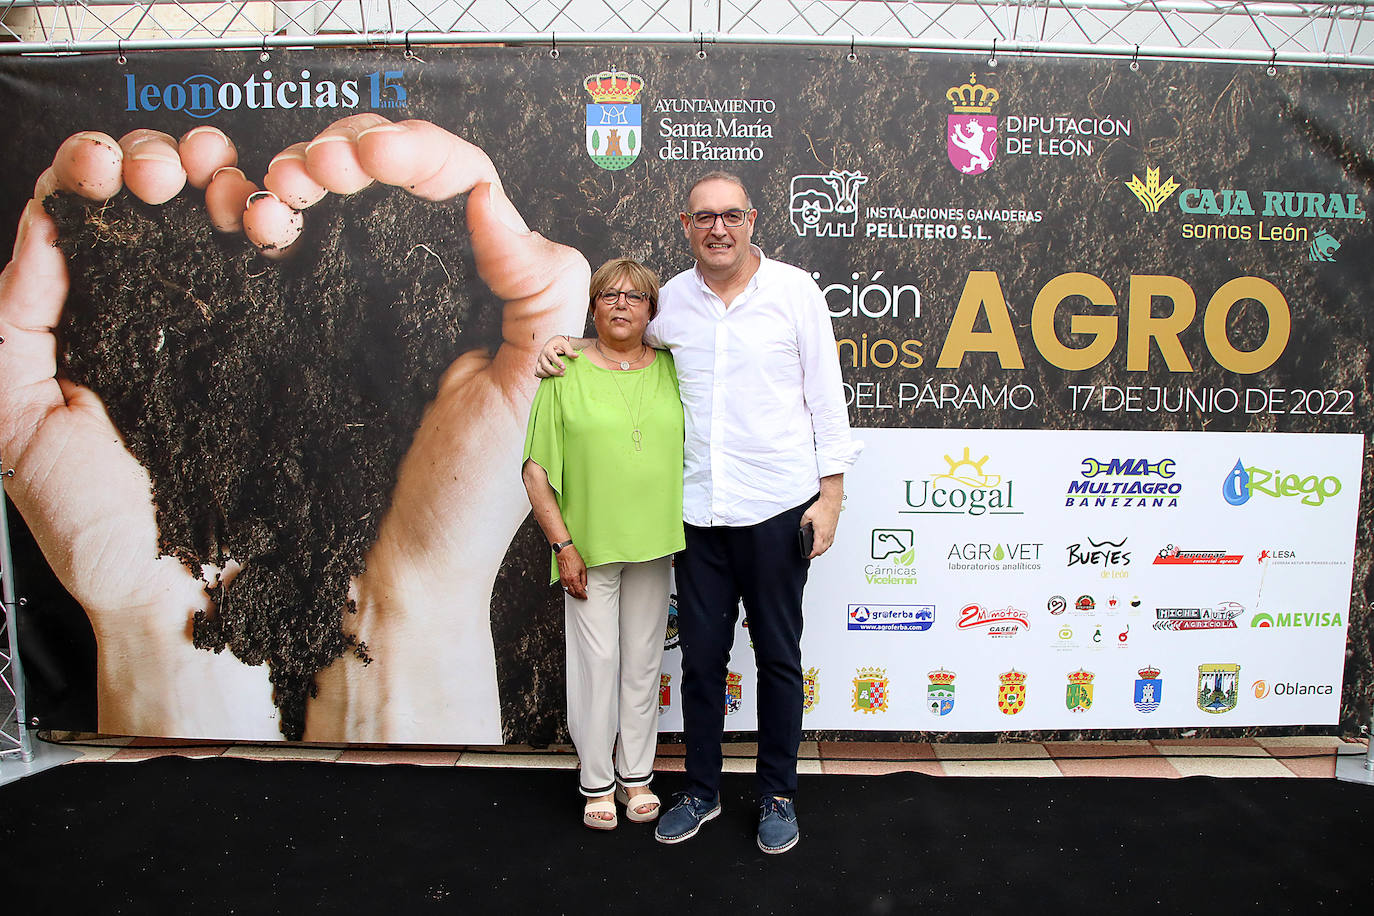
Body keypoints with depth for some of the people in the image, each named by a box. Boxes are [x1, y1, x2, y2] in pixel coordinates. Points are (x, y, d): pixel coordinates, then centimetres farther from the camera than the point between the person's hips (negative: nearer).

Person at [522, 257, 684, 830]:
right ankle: (597, 782, 21)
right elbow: (537, 470, -3)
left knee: (643, 660, 12)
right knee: (597, 661, 3)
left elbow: (691, 453, 12)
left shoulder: (670, 369, 7)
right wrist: (563, 544, -9)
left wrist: (687, 534, 7)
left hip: (654, 545, 3)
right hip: (589, 545, -2)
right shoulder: (566, 372, -2)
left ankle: (636, 774, 28)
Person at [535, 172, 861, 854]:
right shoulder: (672, 299, 6)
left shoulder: (795, 291, -2)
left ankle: (778, 794, 28)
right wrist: (565, 345, 7)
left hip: (778, 507, -2)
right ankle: (701, 790, 30)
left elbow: (826, 394, -1)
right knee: (701, 654, 11)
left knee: (778, 654, 10)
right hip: (699, 510, 3)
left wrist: (830, 494, -5)